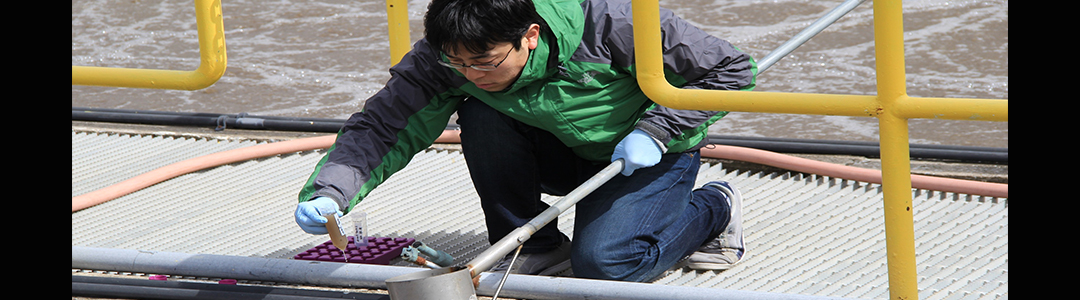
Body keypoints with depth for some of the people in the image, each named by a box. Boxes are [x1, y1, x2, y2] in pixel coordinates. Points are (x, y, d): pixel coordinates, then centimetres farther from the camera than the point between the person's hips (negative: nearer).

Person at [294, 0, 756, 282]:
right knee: (482, 117, -24)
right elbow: (384, 126, -21)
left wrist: (655, 131, -27)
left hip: (652, 152, -4)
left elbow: (732, 70, -22)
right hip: (566, 155, 4)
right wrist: (327, 192, -39)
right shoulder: (448, 56, -23)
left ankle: (713, 210, 3)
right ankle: (533, 247, -4)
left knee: (601, 262, -27)